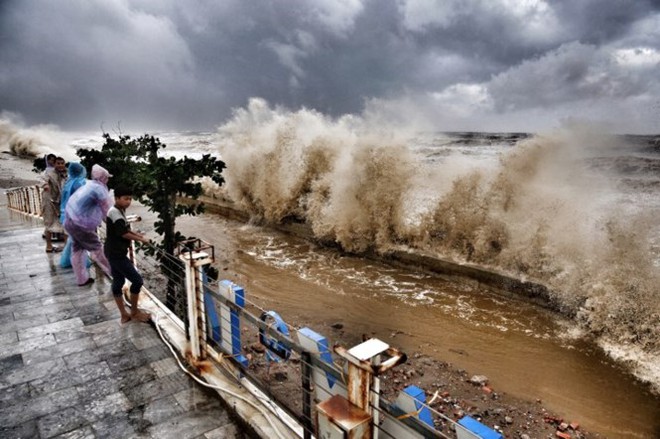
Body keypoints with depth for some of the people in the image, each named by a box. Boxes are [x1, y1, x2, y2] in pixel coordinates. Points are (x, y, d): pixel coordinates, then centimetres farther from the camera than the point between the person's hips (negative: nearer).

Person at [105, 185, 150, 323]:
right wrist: (141, 239, -13)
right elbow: (124, 233, -23)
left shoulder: (119, 211, 10)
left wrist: (137, 234, 5)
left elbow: (125, 228, 21)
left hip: (114, 252, 10)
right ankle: (134, 312, 10)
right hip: (116, 253, -10)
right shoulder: (115, 212, -20)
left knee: (118, 282, 14)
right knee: (137, 280, -4)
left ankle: (124, 315, 23)